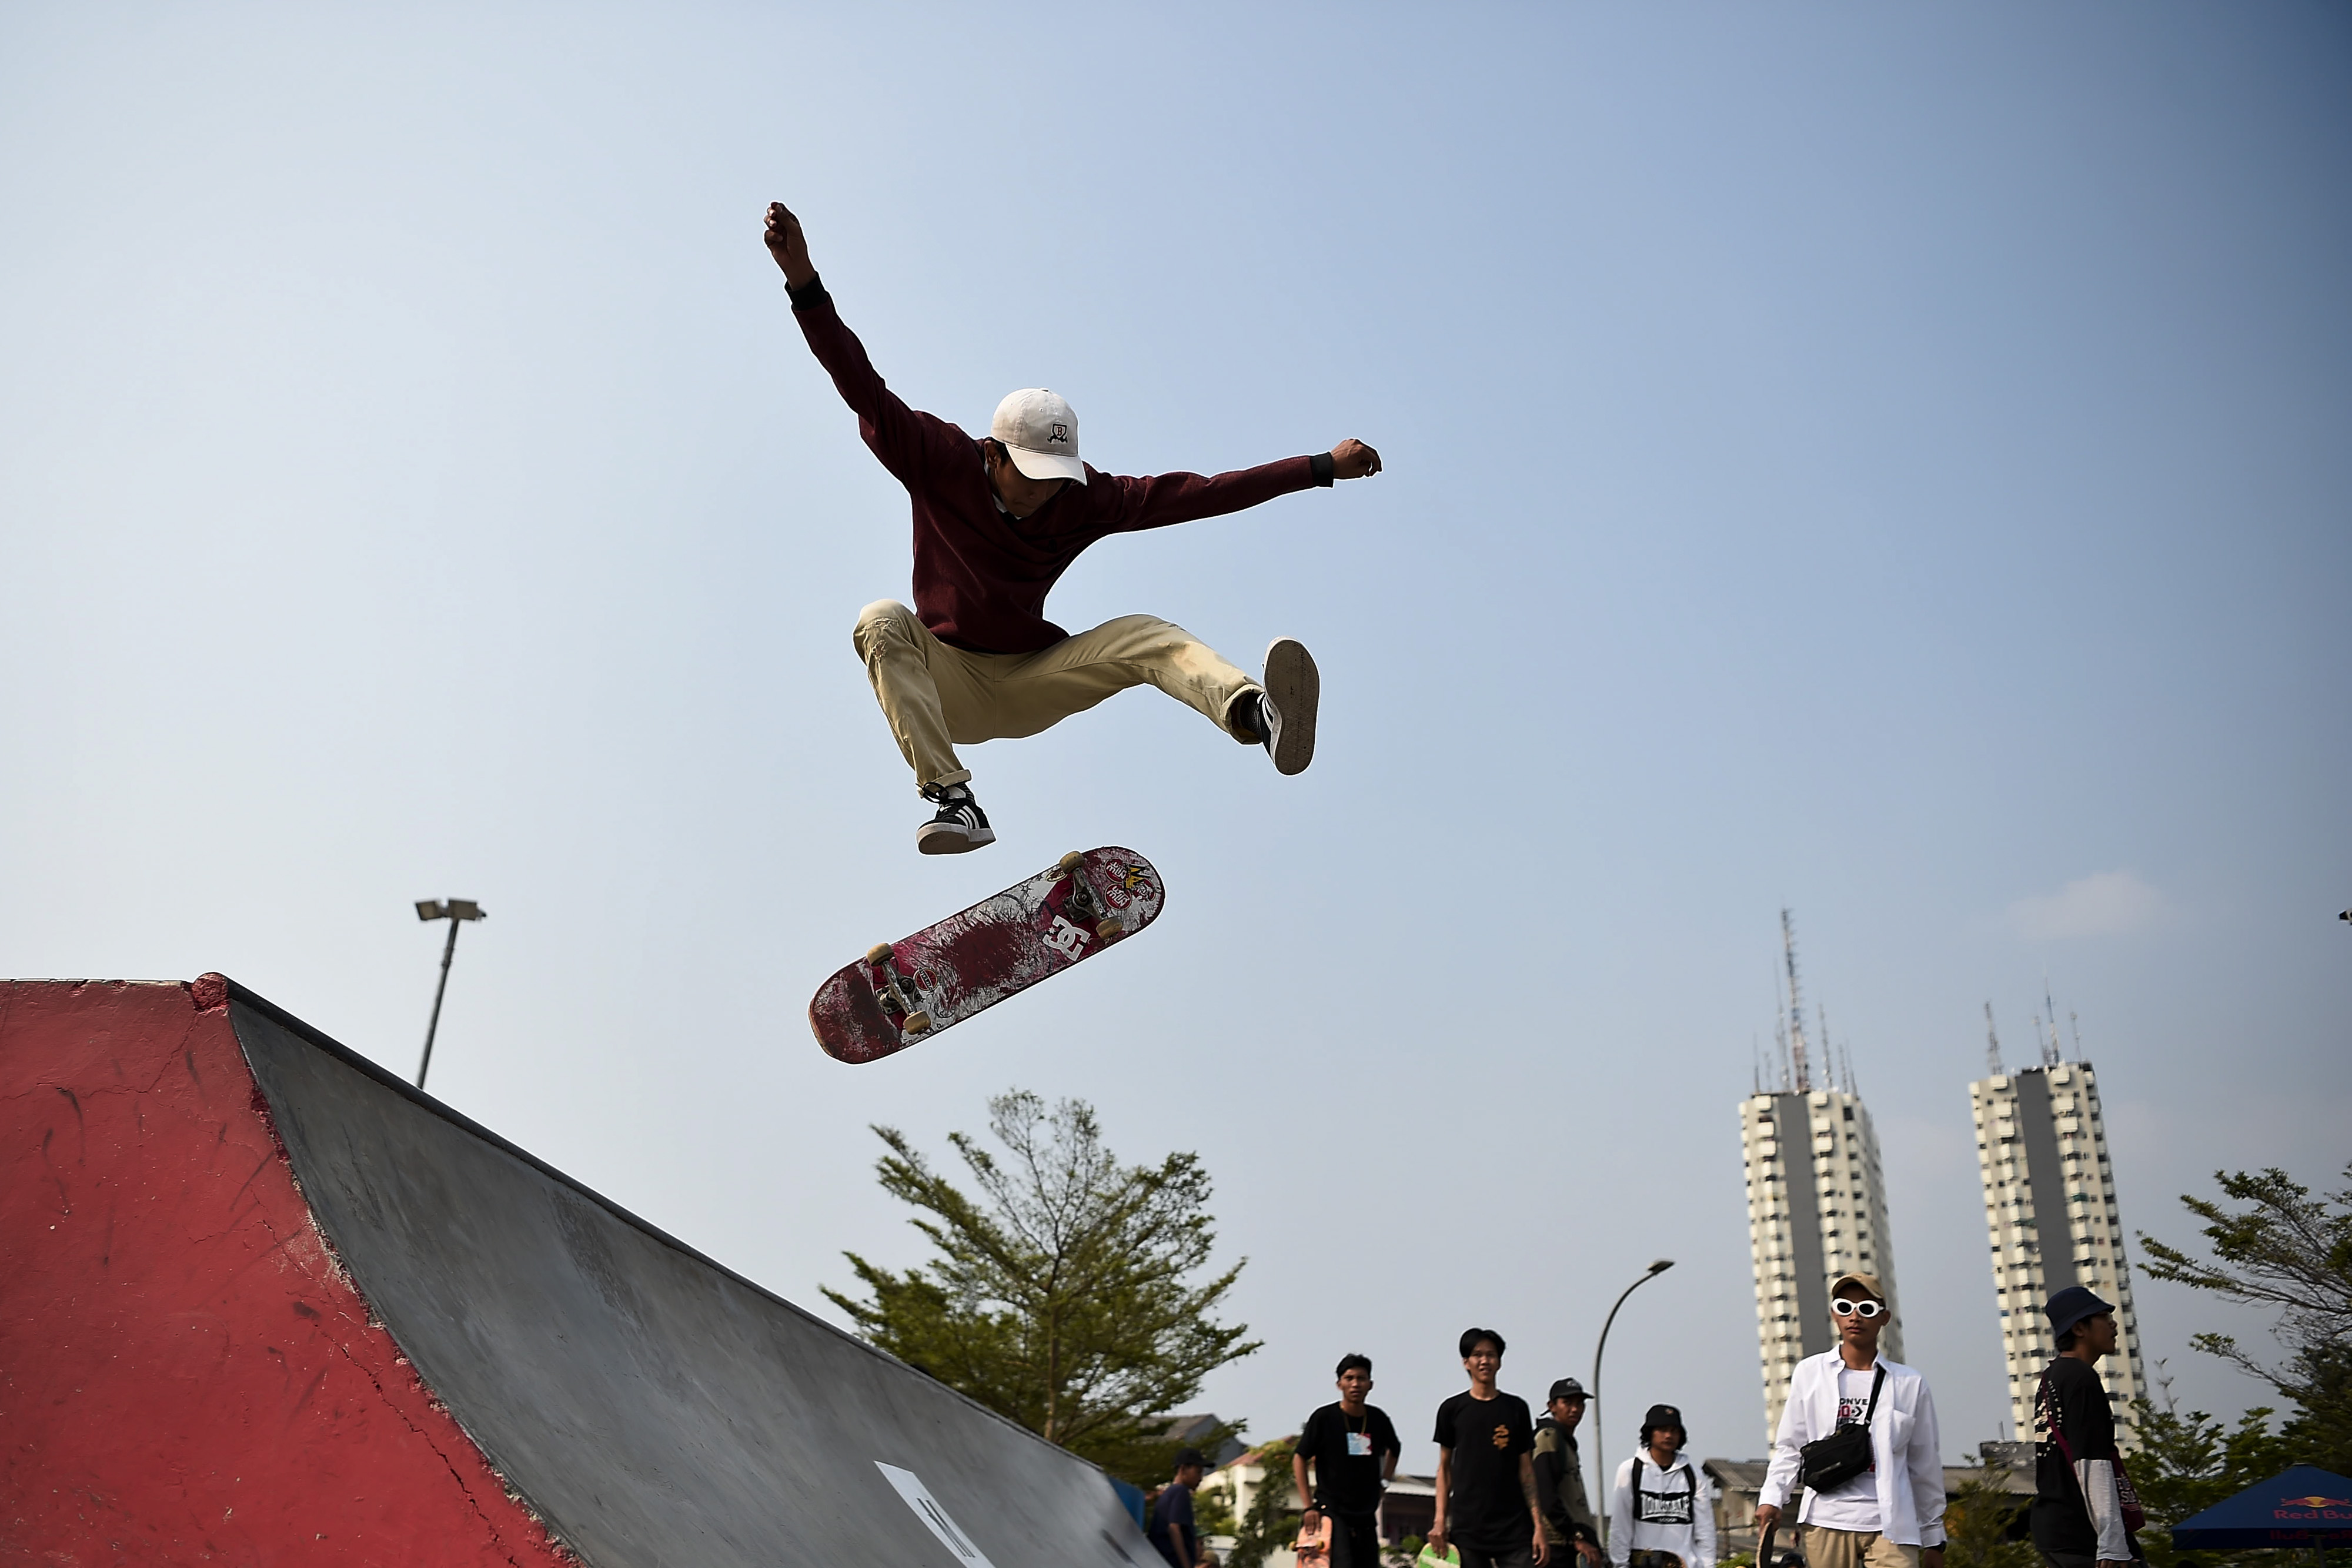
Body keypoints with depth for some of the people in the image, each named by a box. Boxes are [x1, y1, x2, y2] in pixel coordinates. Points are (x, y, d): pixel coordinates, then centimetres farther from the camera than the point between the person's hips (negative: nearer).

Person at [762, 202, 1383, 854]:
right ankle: (955, 800, -43)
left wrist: (1321, 468, -11)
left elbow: (1198, 493, -8)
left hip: (1031, 685, 1)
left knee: (1147, 635, -23)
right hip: (946, 686, -1)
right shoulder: (940, 463, -11)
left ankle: (1257, 714, -53)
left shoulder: (1086, 499, -6)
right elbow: (865, 391, -21)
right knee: (881, 622, -31)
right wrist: (805, 284, -32)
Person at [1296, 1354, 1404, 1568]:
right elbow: (1299, 1458, -4)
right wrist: (1309, 1506, -9)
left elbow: (1394, 1449, 26)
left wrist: (1383, 1481, 14)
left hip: (1366, 1516, 5)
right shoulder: (1324, 1418, -8)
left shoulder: (1378, 1419, 5)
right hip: (1331, 1512, -5)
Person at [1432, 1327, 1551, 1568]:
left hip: (1514, 1529, 0)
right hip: (1466, 1528, 0)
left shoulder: (1517, 1408, 8)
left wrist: (1539, 1526, 1)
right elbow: (1445, 1468, 9)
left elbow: (1526, 1470, 8)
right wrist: (1440, 1520, -1)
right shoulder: (1452, 1409, 6)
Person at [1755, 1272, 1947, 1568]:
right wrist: (1771, 1497, -7)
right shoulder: (1810, 1373, 5)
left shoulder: (1909, 1384, 6)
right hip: (1827, 1521, 0)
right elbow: (1790, 1447, 8)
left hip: (1891, 1525, 0)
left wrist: (1933, 1538, 14)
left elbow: (1925, 1466, 12)